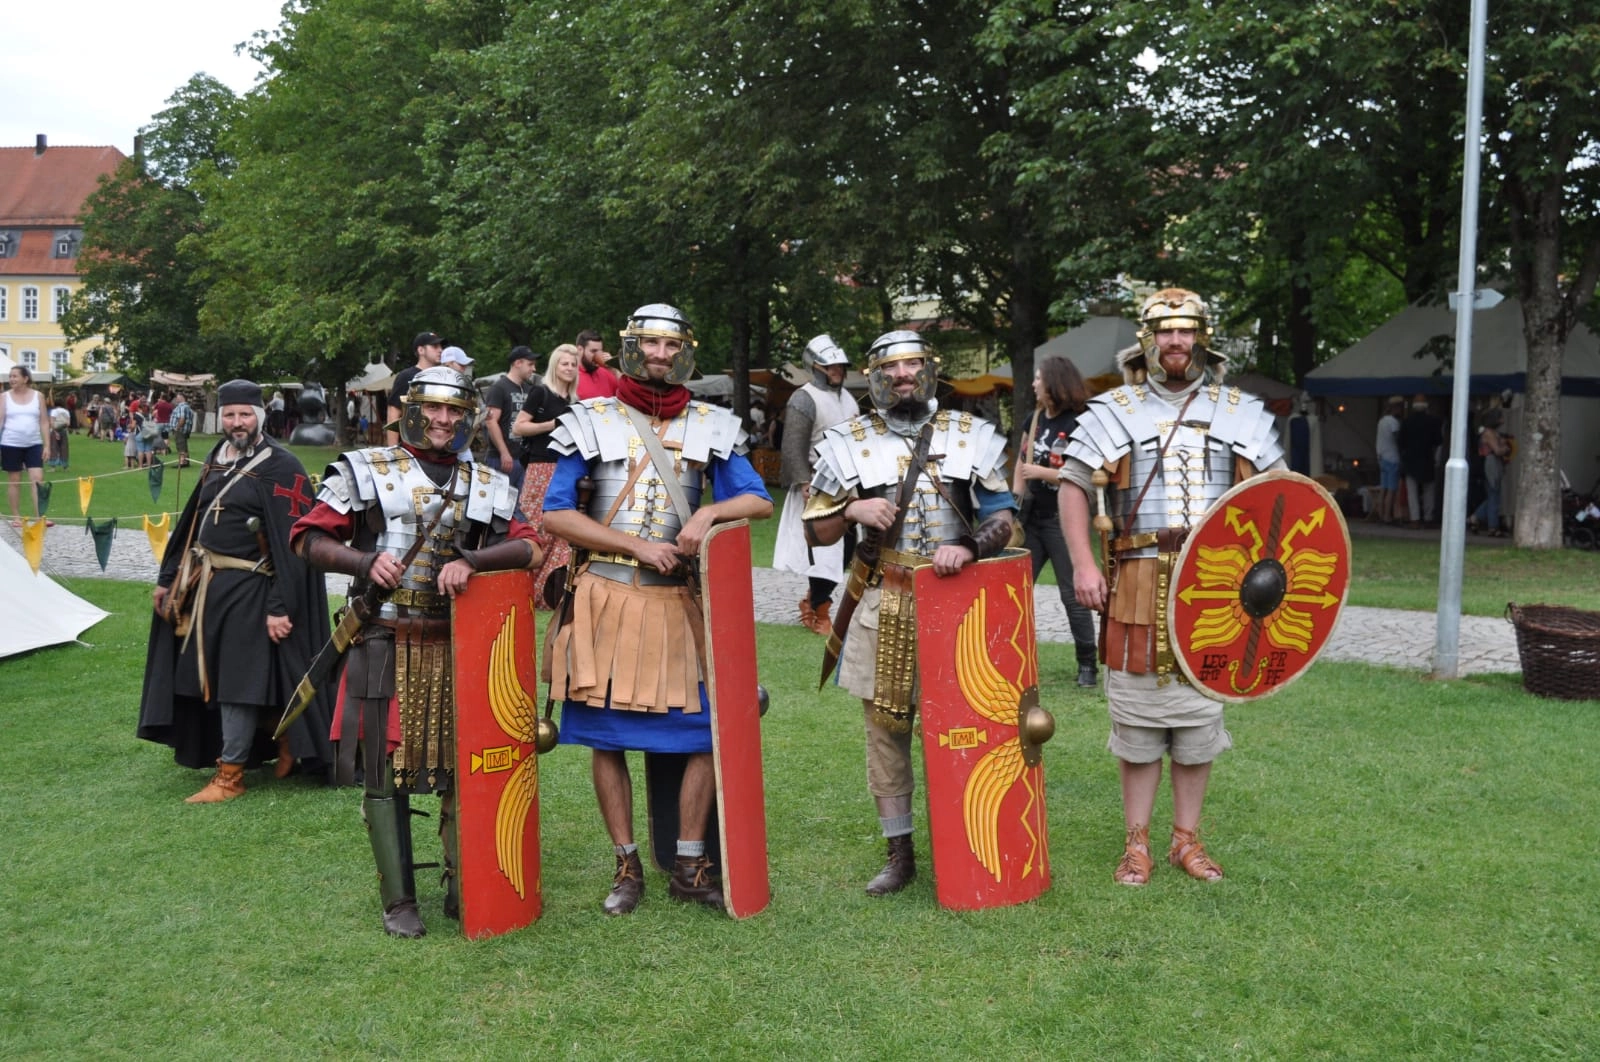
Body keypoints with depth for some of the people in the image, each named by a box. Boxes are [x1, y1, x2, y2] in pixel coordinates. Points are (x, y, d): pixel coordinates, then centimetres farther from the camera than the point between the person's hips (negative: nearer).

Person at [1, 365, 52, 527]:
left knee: (38, 479, -9)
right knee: (14, 481, 6)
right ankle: (16, 517, 15)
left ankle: (39, 517, -9)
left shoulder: (38, 396, 3)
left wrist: (47, 445, -1)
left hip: (34, 444, 0)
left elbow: (44, 422, 4)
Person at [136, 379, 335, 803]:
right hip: (203, 585, 9)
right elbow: (192, 522, 19)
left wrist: (281, 607, -22)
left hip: (247, 590, -8)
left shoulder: (280, 466, -13)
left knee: (238, 679, -2)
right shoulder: (217, 459, 11)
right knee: (204, 673, 15)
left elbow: (291, 544, -18)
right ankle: (281, 736, 30)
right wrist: (167, 578, 18)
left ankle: (230, 774, 8)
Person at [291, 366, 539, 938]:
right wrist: (363, 559, -15)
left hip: (459, 647, 3)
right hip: (386, 644, -2)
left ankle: (462, 890, 21)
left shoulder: (489, 485, 10)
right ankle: (398, 901, 13)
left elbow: (528, 547, -3)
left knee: (462, 769, 7)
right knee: (385, 773, 2)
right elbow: (308, 539, 1)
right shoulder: (364, 471, 4)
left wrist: (471, 561, -20)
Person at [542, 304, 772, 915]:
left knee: (705, 728, -2)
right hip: (607, 596, -1)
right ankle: (627, 868, 17)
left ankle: (690, 868, 13)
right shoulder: (593, 422, 3)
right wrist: (638, 545, -12)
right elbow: (555, 513, -4)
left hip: (680, 599, 2)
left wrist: (709, 512, -16)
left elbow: (759, 501, 5)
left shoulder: (711, 427, 9)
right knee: (606, 735, 3)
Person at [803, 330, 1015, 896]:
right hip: (884, 606, 1)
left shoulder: (973, 435, 5)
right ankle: (899, 853, 20)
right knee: (885, 727, 6)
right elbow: (817, 531, 7)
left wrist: (970, 547, -17)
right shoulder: (848, 442, 4)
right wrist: (852, 510, -13)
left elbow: (1003, 516, 2)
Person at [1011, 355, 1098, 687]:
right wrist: (1015, 503, 9)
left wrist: (1041, 472, -20)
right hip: (1032, 518, 7)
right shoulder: (1035, 420, 10)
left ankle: (1087, 663, 11)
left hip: (1062, 520, -7)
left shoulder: (1077, 425, -12)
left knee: (1072, 594, -1)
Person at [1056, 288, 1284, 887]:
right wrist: (1083, 565, -6)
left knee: (1200, 716, 8)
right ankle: (1136, 843, 15)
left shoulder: (1241, 414, 9)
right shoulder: (1115, 411, 3)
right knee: (1137, 718, 3)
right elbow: (1072, 485, 4)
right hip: (1139, 585, -2)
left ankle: (1187, 839, 22)